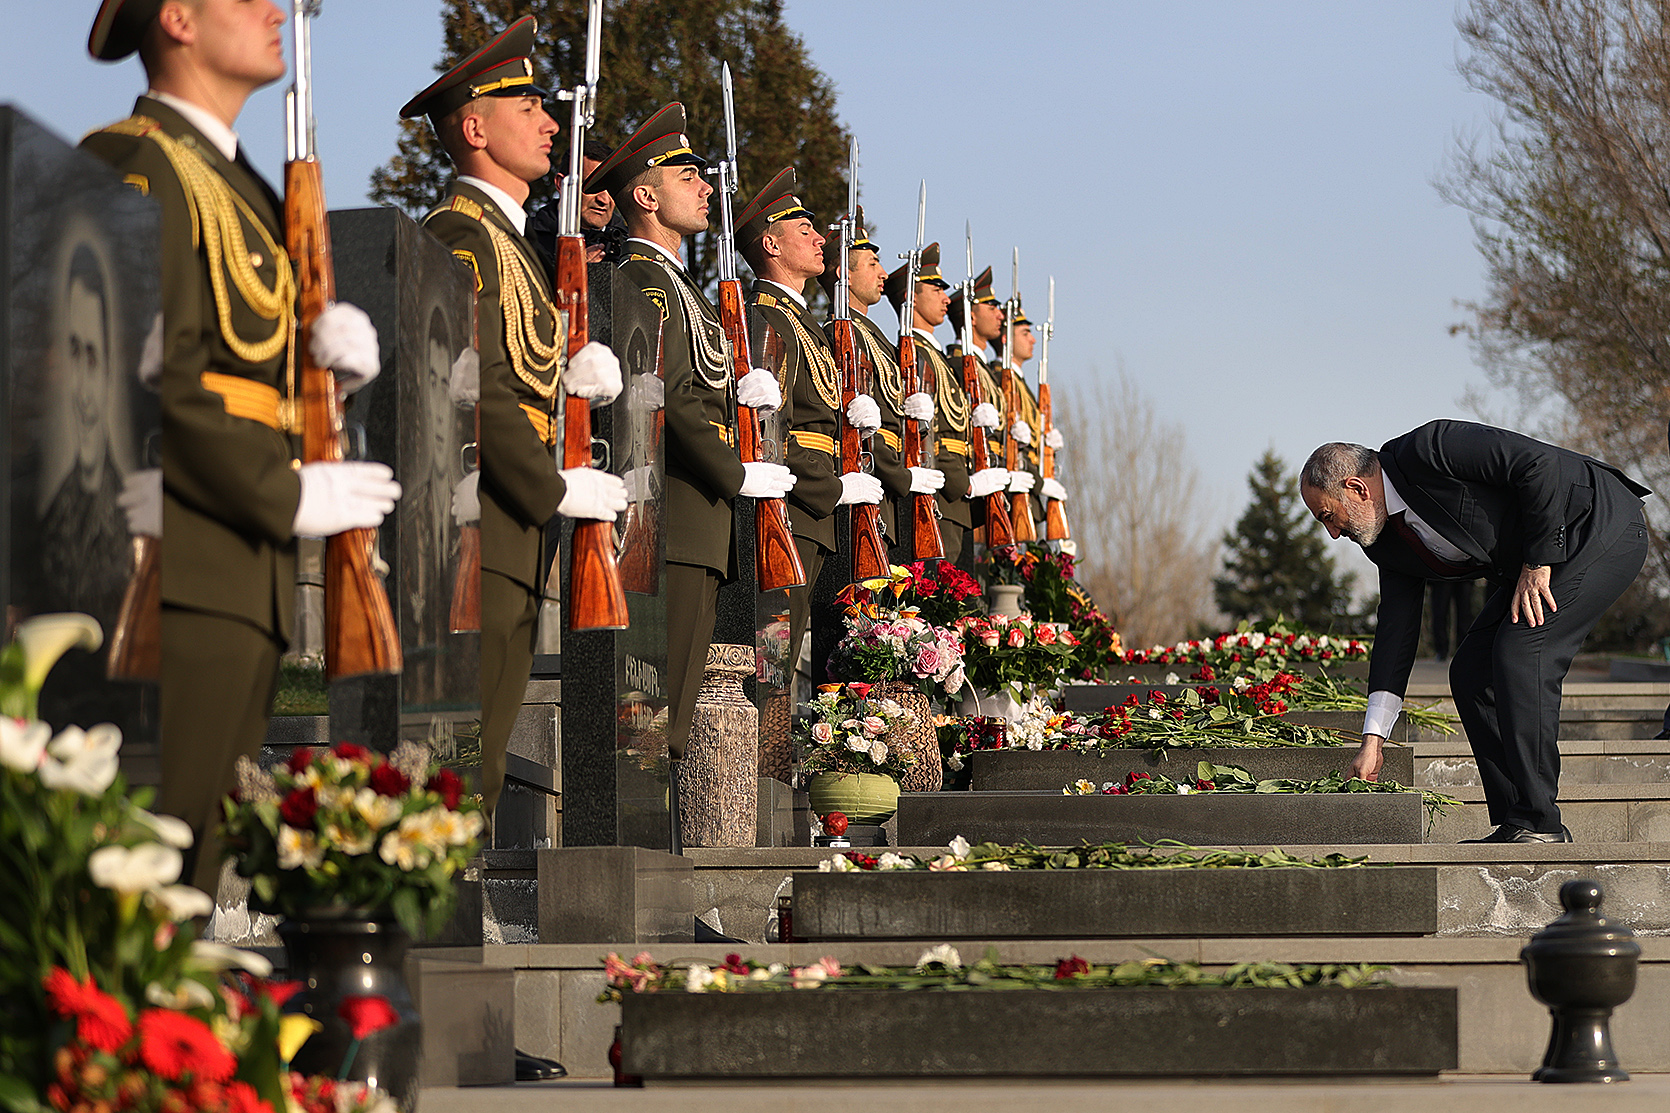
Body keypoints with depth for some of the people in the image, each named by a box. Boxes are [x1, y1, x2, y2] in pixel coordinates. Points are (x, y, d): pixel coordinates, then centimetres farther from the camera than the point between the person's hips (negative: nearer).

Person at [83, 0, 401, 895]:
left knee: (201, 851, 9)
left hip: (246, 578, 10)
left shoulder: (238, 184, 24)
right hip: (180, 573, -10)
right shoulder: (134, 165, -8)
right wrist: (290, 496, -14)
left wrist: (333, 355, 4)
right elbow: (146, 375, -17)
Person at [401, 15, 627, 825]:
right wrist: (555, 488, -14)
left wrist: (579, 372, 0)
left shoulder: (506, 238, 23)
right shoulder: (459, 233, -11)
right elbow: (475, 386, -18)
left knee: (485, 738, 9)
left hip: (512, 524, 10)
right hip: (475, 522, -10)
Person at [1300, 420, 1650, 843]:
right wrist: (1373, 741, 3)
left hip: (1604, 530, -10)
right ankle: (1514, 824, 4)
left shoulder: (1427, 450, -23)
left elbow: (1541, 463, -27)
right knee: (1471, 672, 1)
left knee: (1518, 654, -21)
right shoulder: (1386, 543, 4)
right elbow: (1395, 632, 7)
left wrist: (1537, 562, -22)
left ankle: (1539, 823, -17)